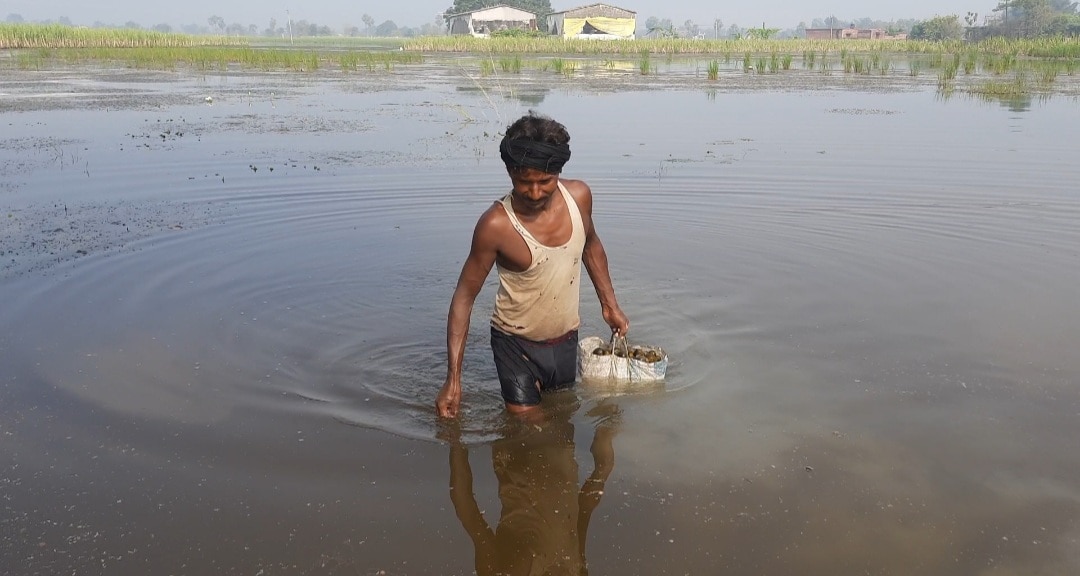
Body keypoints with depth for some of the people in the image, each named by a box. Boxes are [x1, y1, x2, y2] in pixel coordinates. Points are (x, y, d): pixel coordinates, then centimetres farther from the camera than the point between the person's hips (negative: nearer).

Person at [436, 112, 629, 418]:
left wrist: (609, 304, 11)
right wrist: (453, 378, -20)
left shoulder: (579, 196, -14)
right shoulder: (496, 225, -26)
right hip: (516, 345, -4)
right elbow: (464, 296, -17)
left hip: (566, 341, 4)